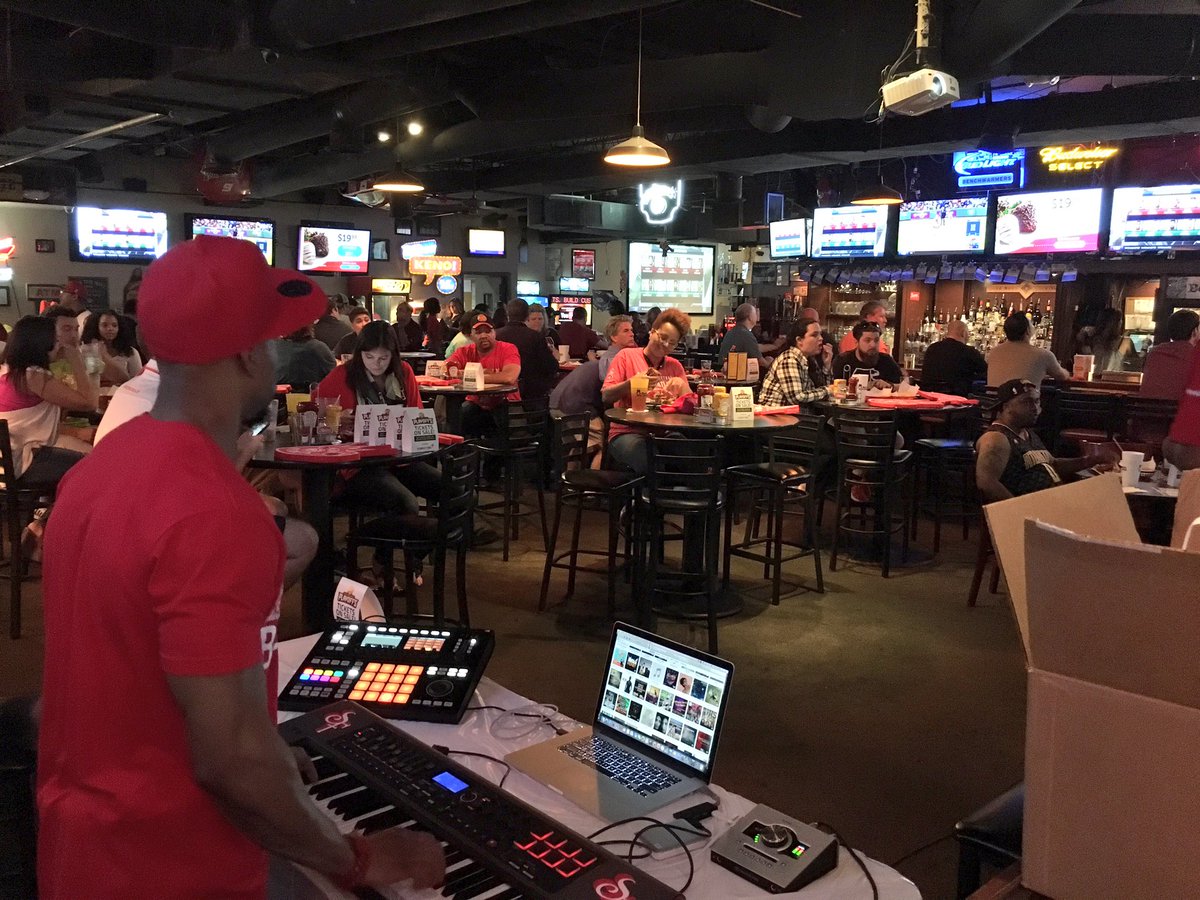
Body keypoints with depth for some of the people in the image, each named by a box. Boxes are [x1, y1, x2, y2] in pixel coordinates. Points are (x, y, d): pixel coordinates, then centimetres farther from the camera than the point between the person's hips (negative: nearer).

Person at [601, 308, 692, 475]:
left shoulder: (675, 366, 17)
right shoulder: (627, 356, 6)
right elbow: (606, 396, -2)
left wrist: (682, 384, -8)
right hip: (626, 433, -4)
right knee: (653, 463, -35)